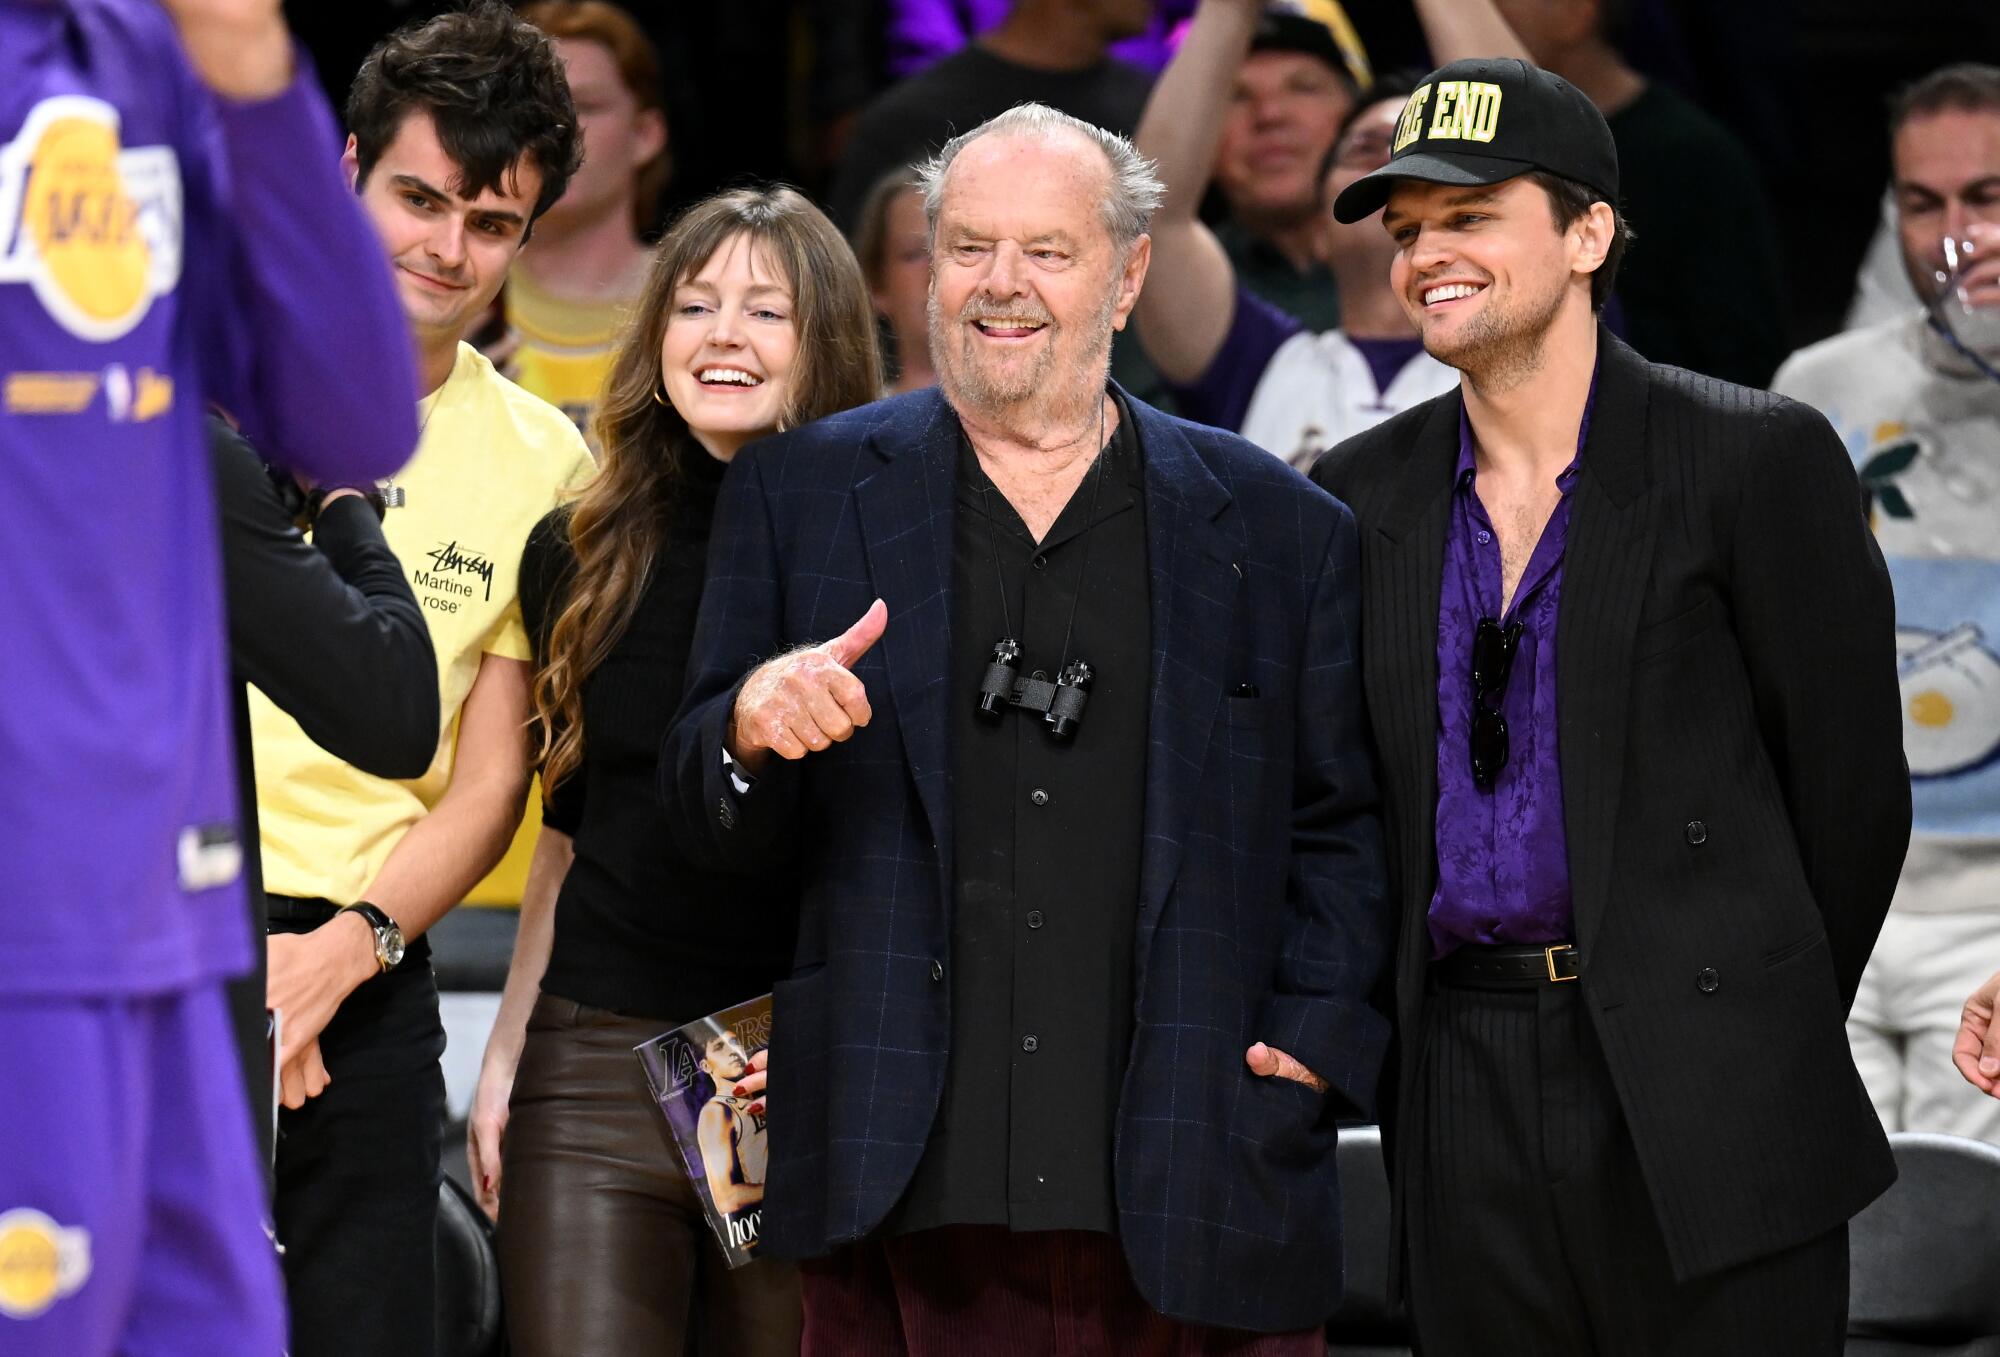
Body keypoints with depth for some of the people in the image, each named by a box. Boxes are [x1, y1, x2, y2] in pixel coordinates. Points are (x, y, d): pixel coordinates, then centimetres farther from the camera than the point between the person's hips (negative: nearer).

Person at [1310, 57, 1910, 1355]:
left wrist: (1761, 1038, 4)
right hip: (1465, 1096, 4)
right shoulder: (1362, 497, 11)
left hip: (1700, 1102, -4)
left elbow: (1849, 784, 0)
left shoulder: (1758, 458, -3)